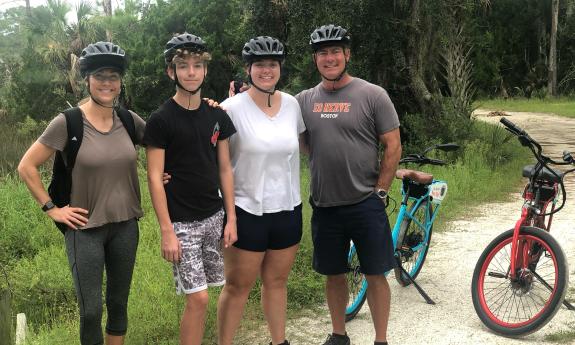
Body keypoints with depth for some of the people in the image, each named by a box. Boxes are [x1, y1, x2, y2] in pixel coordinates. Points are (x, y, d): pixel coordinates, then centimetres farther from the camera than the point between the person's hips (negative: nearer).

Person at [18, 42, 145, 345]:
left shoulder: (128, 120, 0)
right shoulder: (68, 122, -10)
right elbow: (26, 167, -5)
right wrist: (51, 208, -7)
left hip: (125, 226, 4)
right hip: (85, 229, -4)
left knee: (118, 303, 15)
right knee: (91, 311, -1)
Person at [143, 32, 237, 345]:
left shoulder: (217, 116, 5)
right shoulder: (161, 120, -9)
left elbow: (225, 169, 9)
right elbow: (154, 178, -10)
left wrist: (231, 218, 5)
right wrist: (167, 231, -14)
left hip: (213, 217, 5)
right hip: (181, 222, -4)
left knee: (198, 297, 10)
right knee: (198, 298, -7)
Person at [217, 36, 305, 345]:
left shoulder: (292, 104, 3)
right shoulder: (233, 108, -10)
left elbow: (302, 145, 17)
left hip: (288, 209, 4)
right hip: (247, 210, -4)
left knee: (276, 281, 17)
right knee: (237, 285, 4)